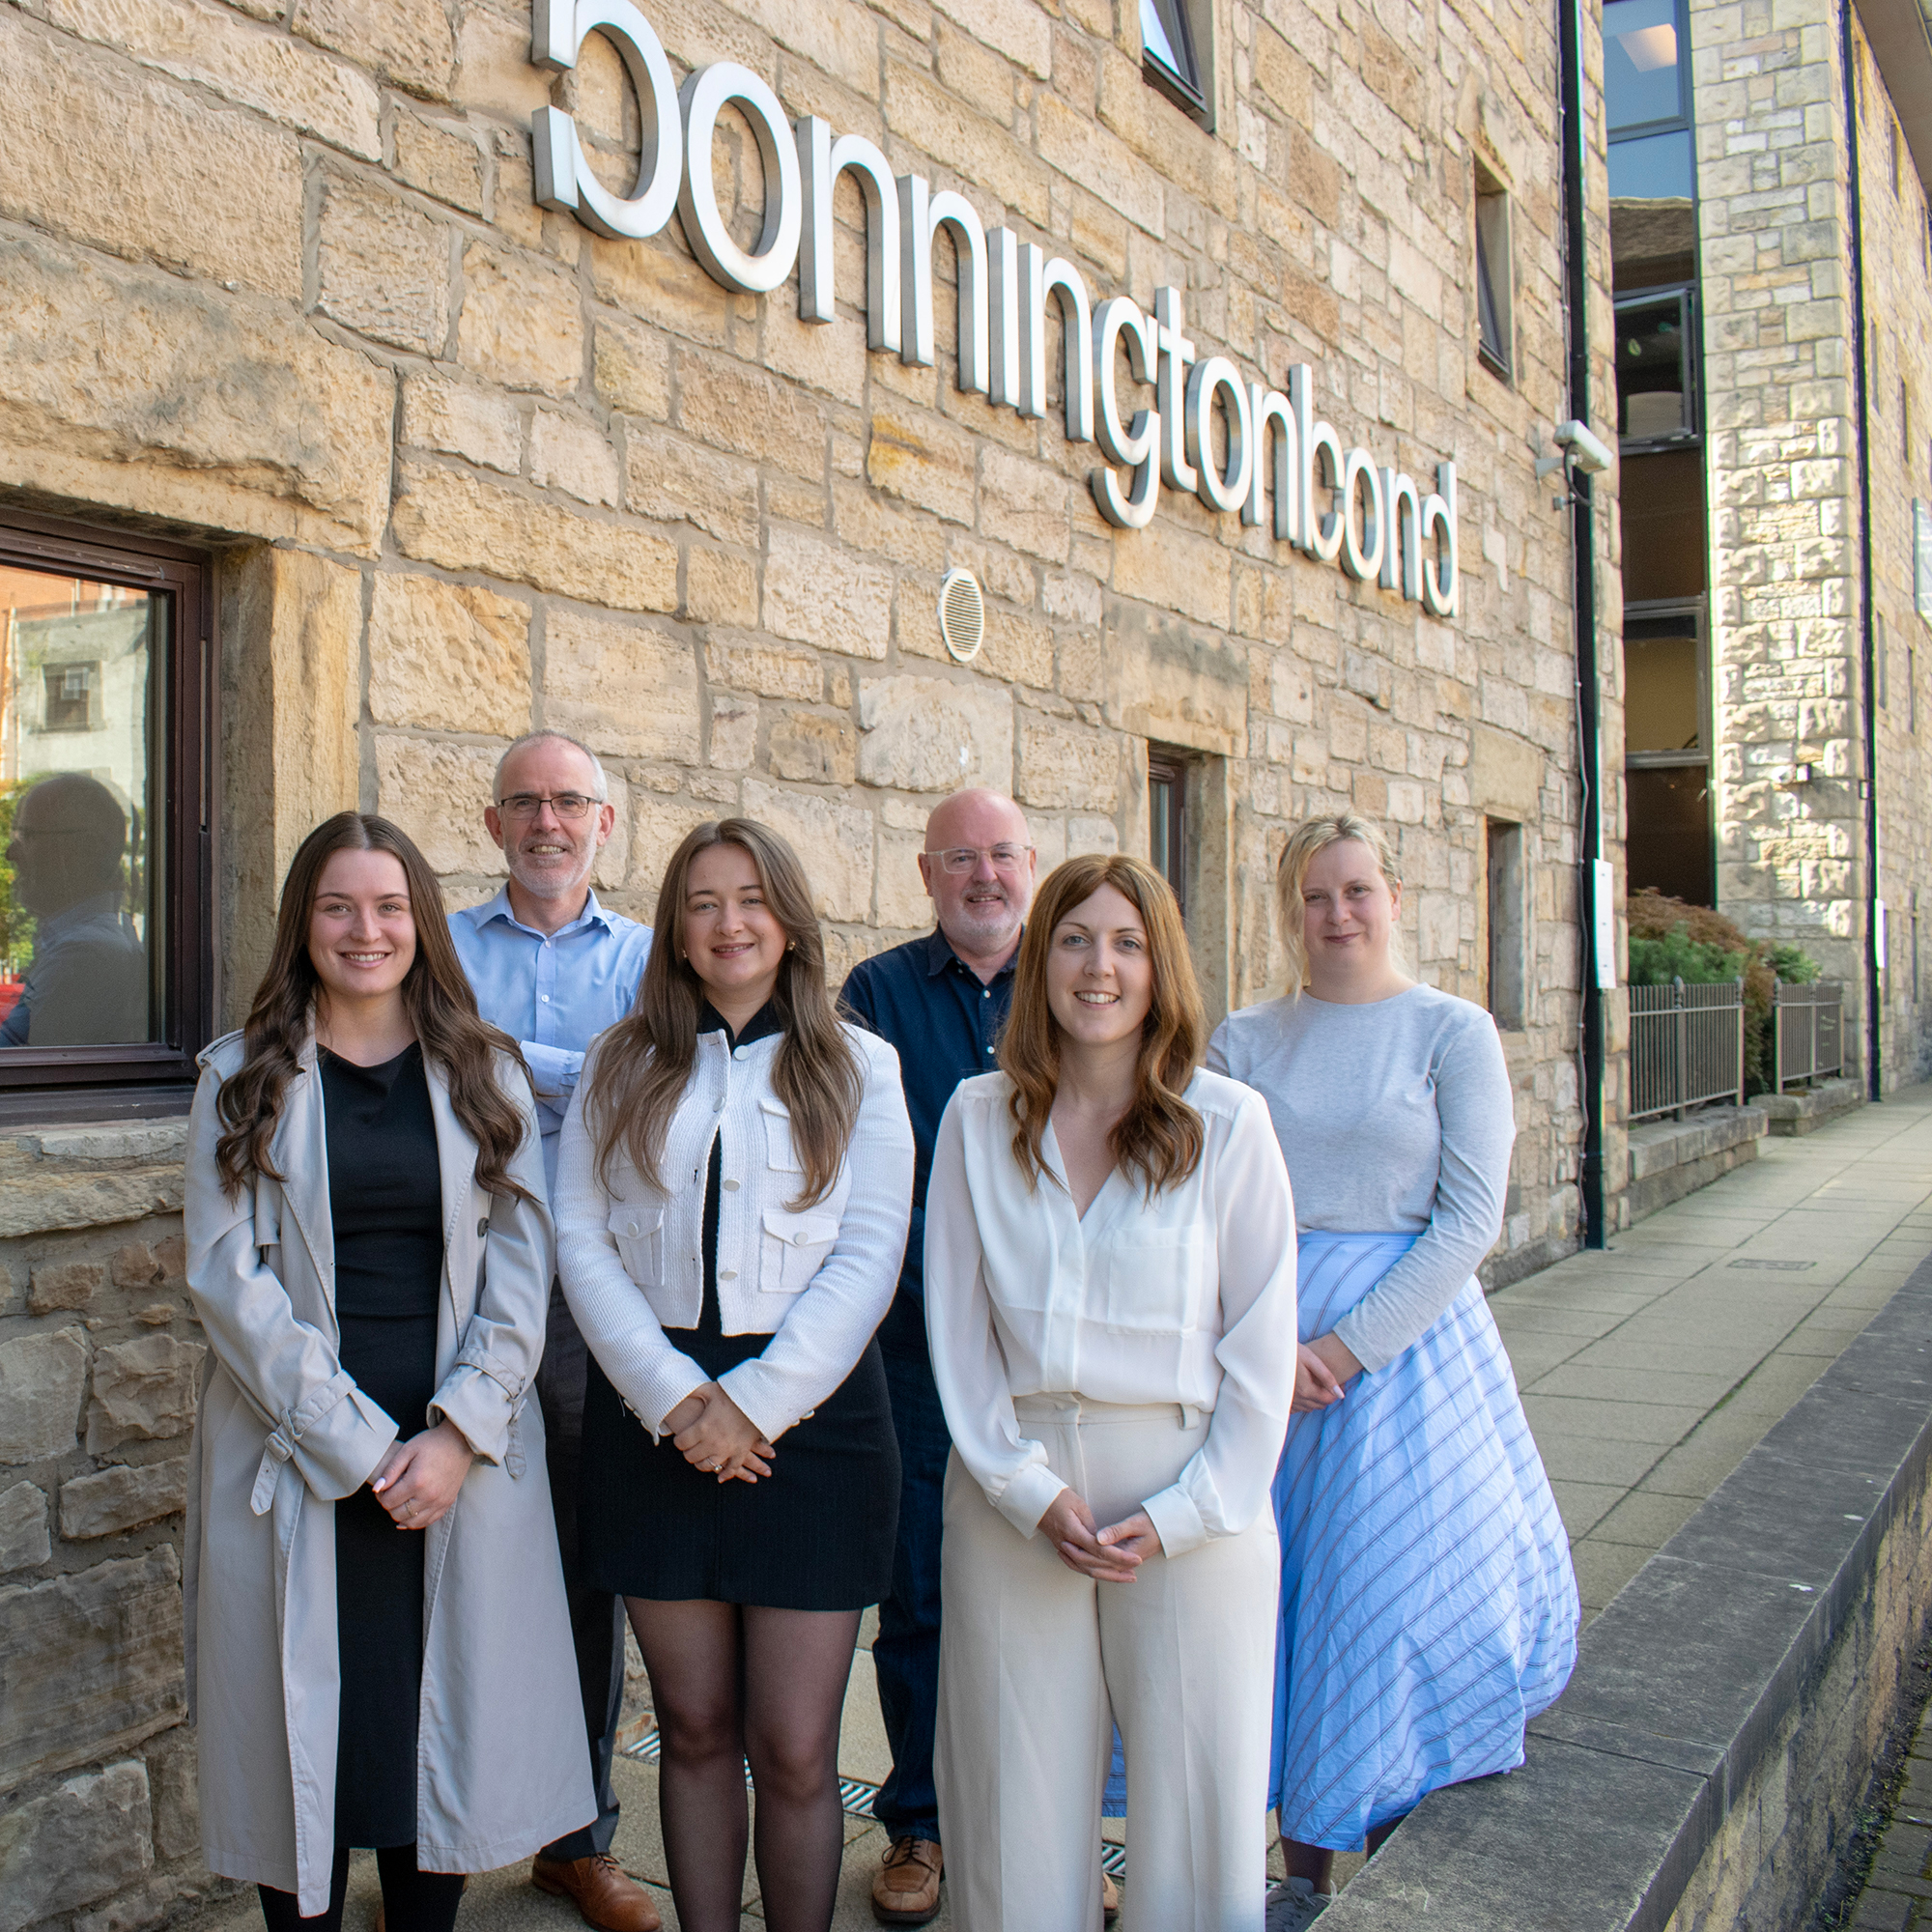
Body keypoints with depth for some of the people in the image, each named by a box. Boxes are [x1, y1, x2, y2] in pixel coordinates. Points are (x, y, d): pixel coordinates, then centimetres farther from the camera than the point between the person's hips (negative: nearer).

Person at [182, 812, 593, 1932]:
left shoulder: (483, 1074, 6)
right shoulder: (246, 1080, 4)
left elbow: (521, 1265, 1)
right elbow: (229, 1276, -3)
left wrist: (457, 1434, -10)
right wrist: (353, 1442, -11)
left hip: (462, 1459, 1)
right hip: (297, 1459, -1)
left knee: (448, 1728, 7)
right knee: (302, 1726, 6)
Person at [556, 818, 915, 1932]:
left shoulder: (858, 1068, 3)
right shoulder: (624, 1067, 9)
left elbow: (867, 1258, -4)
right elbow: (583, 1241, 1)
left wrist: (754, 1402, -12)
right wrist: (675, 1397, -10)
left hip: (811, 1417, -2)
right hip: (657, 1422, 2)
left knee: (793, 1748, 1)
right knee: (695, 1728, 11)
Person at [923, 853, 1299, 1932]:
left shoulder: (1228, 1124, -3)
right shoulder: (979, 1120, 3)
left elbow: (1261, 1340, -2)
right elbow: (957, 1325, 3)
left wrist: (1183, 1513, -8)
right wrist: (1028, 1488, -6)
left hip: (1194, 1500, -1)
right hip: (1014, 1500, 2)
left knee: (1195, 1792, 6)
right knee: (1023, 1793, 9)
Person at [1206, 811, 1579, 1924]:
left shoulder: (1453, 1032, -1)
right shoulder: (1244, 1041, 6)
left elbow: (1472, 1220, -7)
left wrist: (1350, 1345, -14)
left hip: (1409, 1333, -2)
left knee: (1406, 1591, 1)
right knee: (1283, 1593, 6)